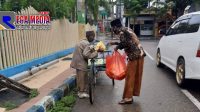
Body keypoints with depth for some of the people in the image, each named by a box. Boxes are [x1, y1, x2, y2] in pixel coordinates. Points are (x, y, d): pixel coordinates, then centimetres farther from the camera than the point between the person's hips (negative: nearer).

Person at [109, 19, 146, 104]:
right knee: (136, 75, 14)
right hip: (140, 54, 9)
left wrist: (117, 47, -3)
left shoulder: (121, 31, -7)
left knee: (130, 76, -2)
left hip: (134, 55, -9)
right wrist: (115, 43, 29)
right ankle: (133, 93, 25)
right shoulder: (127, 29, 21)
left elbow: (125, 43, -21)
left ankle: (128, 98, 6)